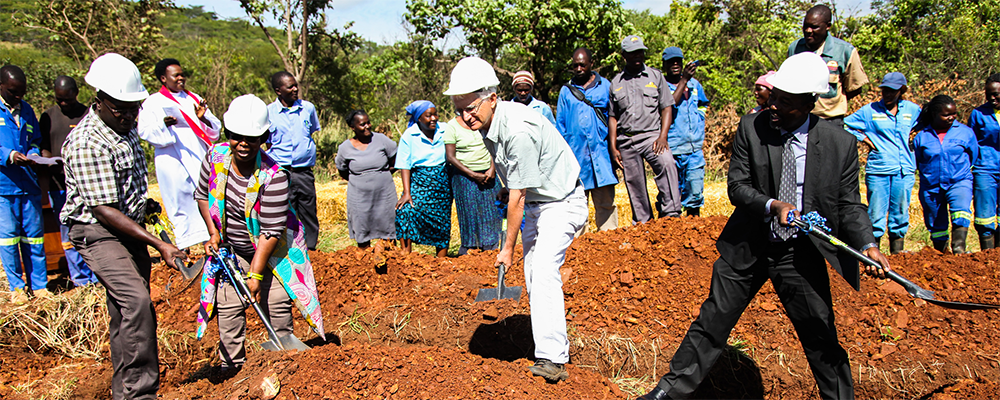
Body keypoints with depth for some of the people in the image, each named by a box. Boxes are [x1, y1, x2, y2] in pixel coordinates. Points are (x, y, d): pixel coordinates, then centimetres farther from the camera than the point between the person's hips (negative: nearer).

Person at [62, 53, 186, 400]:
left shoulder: (126, 128, 6)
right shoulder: (86, 143, -23)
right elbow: (104, 210, -26)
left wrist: (144, 206, 26)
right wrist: (158, 244, -28)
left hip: (130, 227, 9)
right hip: (97, 233, -9)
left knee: (126, 311, 12)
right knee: (135, 300, -23)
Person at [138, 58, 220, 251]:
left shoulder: (193, 99, 19)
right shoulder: (153, 102, 7)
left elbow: (215, 129, 13)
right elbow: (146, 131, -7)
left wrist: (203, 118, -7)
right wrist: (163, 123, -25)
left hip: (200, 160, 3)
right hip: (174, 163, -3)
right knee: (181, 202, -4)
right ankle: (184, 247, 3)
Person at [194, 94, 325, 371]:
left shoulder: (273, 175, -28)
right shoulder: (216, 156, -12)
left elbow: (271, 231, -25)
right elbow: (202, 195, 7)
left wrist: (256, 273, -25)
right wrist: (213, 232, -6)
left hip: (269, 251, -4)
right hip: (231, 249, 4)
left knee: (277, 304, -6)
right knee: (229, 307, 0)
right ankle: (232, 367, 15)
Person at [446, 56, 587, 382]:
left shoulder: (518, 130, -32)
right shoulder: (486, 124, -4)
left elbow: (517, 196, -26)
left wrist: (508, 247, -19)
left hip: (561, 201, -9)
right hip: (534, 202, 9)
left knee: (544, 269, -22)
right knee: (532, 277, 8)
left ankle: (553, 359, -23)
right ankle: (549, 346, 18)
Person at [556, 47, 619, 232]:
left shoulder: (605, 86, 10)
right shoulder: (566, 90, 14)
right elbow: (560, 124, 16)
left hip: (601, 152, -1)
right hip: (575, 154, 1)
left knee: (606, 201, -1)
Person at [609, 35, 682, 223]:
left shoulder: (655, 76, 10)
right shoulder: (616, 82, 14)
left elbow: (666, 108, 5)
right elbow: (612, 117, 15)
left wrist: (662, 137, -10)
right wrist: (613, 147, 6)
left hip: (651, 135, -2)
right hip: (625, 140, 2)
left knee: (666, 162, -30)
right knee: (634, 185, 3)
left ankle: (671, 213, -29)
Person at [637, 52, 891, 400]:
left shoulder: (841, 143, -7)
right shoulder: (751, 127, -6)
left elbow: (849, 204, -2)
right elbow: (736, 185, -7)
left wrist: (868, 245, -19)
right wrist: (773, 205, -25)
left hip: (801, 254, 0)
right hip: (747, 248, 1)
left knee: (823, 339, 6)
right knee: (712, 322, 9)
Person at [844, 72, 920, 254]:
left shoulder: (912, 110, 10)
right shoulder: (870, 110, 2)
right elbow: (845, 124, 6)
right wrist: (864, 139, 0)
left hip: (905, 171, 3)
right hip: (878, 170, -2)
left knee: (901, 212, 7)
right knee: (876, 213, -3)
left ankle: (897, 251, 15)